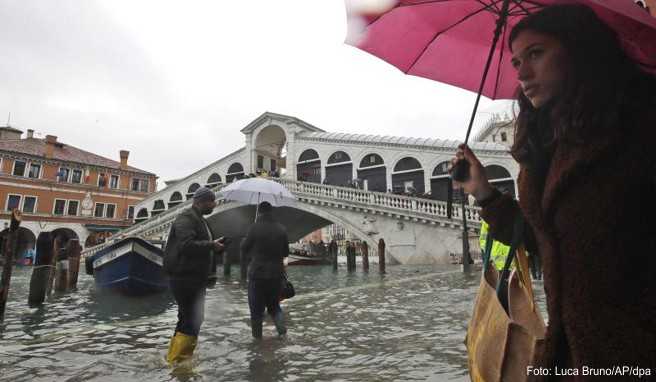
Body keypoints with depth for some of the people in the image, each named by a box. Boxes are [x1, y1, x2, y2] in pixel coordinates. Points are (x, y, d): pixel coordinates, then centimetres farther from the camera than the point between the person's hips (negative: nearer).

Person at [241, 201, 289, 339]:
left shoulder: (254, 228, -12)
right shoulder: (281, 229, -1)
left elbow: (244, 249, -2)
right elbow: (286, 252, 6)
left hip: (257, 273, -3)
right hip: (276, 274, 3)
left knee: (256, 307, 12)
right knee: (274, 304, 20)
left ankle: (257, 335, 18)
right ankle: (281, 326, 2)